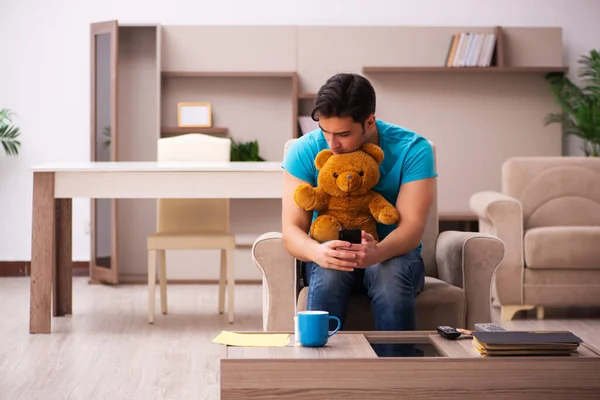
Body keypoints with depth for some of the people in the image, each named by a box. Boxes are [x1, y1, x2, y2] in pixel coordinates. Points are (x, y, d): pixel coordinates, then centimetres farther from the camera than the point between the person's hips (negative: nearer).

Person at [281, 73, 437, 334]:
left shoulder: (412, 149, -13)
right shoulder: (305, 151, -10)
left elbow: (412, 226, -21)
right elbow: (292, 228, -14)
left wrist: (377, 253, -44)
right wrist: (317, 252, -39)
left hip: (392, 254, 0)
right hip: (329, 253, 1)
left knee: (390, 273, -35)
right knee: (328, 273, -34)